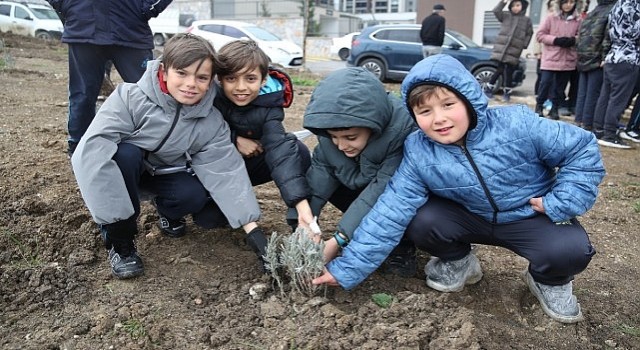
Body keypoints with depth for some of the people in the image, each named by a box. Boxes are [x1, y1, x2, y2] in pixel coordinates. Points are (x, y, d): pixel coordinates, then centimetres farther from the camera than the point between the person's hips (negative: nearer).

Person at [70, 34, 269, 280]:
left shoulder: (212, 123, -18)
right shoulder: (131, 97, -30)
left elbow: (226, 172, -22)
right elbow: (92, 149, -38)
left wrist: (251, 227, -32)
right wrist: (117, 219, -41)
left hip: (165, 174, 3)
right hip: (124, 167, -2)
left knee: (196, 195, -27)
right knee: (124, 153, -35)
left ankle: (168, 211, 11)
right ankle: (120, 241, -18)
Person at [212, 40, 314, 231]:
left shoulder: (268, 107, -20)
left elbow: (280, 149, -33)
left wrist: (302, 205, -46)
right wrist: (235, 140, -24)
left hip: (246, 164, 2)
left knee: (299, 151, -22)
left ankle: (301, 228, -12)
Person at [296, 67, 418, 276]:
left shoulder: (404, 129, -36)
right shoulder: (334, 125, -21)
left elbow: (383, 190, -39)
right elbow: (321, 167, -20)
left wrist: (341, 238, -42)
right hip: (361, 185, 6)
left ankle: (404, 244, -4)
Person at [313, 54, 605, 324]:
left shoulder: (517, 124, -25)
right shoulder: (418, 154, -20)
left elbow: (583, 149, -13)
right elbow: (389, 214, -22)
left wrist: (559, 203, -20)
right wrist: (347, 268, -25)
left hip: (530, 217, -1)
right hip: (472, 218, 2)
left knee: (571, 250, -28)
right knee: (420, 221, -22)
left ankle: (550, 280, 10)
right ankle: (458, 262, 10)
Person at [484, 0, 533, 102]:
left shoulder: (527, 20, 9)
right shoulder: (506, 16, 8)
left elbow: (529, 34, 11)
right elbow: (496, 11, -7)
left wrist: (524, 45, 0)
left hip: (514, 51, 1)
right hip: (501, 48, -1)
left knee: (509, 72, 1)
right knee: (500, 70, -2)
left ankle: (507, 92, 11)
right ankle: (488, 88, 12)